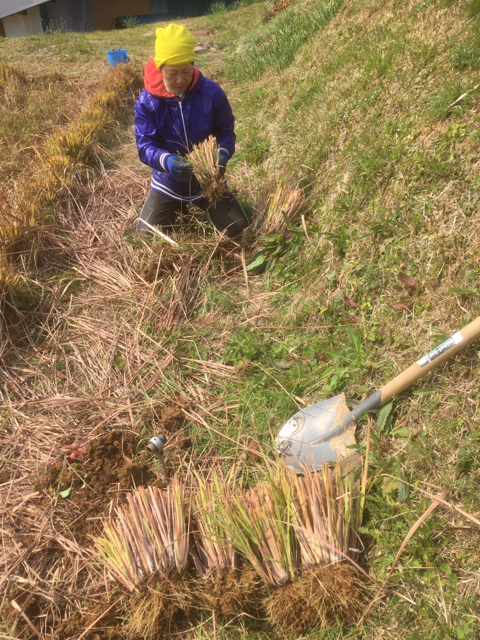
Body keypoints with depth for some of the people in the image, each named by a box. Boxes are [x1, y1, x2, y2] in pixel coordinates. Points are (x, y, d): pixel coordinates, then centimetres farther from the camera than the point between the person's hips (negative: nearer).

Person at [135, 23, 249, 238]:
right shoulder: (146, 101, -16)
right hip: (168, 183, 0)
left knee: (238, 231, -3)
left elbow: (226, 132, -6)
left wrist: (223, 154, -30)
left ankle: (203, 205, 28)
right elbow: (145, 145, -19)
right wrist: (166, 160, -41)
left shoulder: (212, 93, -15)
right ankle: (176, 209, 27)